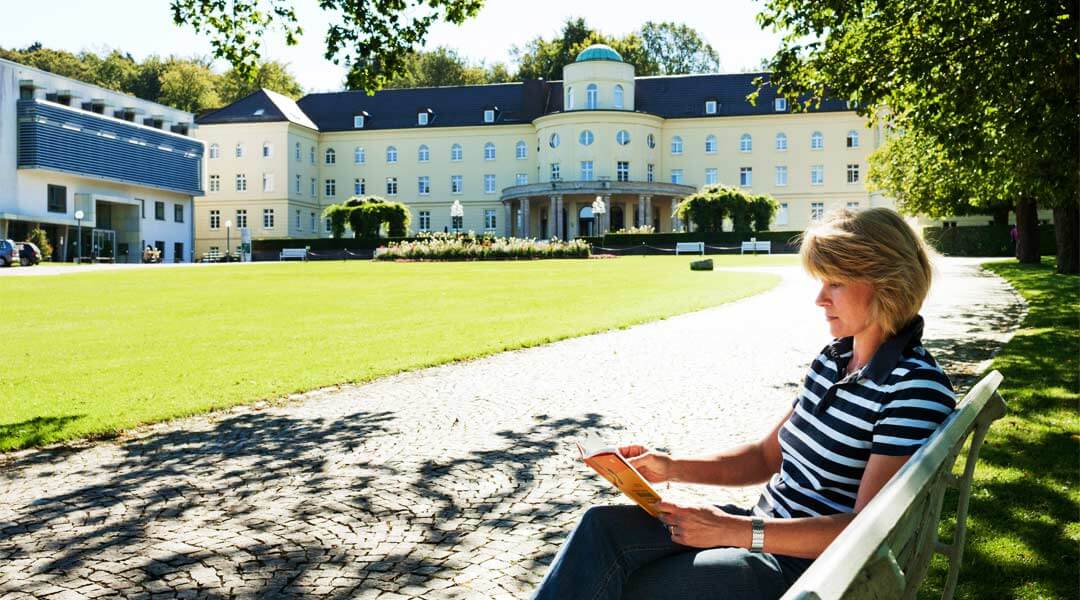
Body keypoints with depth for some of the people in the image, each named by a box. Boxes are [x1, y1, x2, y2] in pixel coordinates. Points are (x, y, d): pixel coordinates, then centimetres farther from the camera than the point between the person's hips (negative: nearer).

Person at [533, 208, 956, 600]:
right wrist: (671, 468, 1)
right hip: (766, 528, 7)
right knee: (602, 526, -13)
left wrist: (735, 530, -25)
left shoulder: (917, 388, -17)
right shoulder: (834, 358, 9)